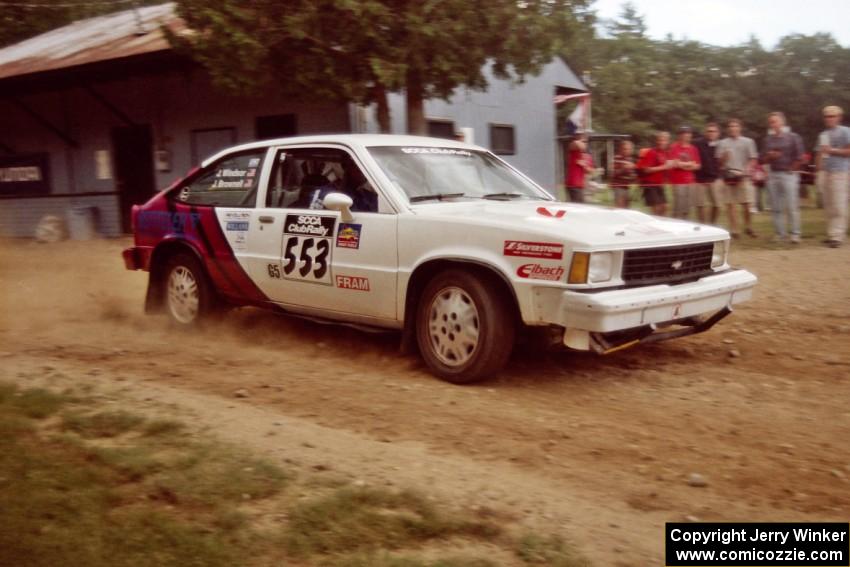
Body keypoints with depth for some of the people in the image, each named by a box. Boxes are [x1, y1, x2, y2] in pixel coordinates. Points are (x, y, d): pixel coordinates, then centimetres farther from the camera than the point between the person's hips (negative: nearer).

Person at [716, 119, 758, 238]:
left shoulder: (748, 142, 8)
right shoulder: (723, 143, 10)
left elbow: (753, 159, 4)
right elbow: (719, 161, 9)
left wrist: (746, 170, -12)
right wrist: (723, 157, -13)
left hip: (743, 176, -1)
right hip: (728, 176, 1)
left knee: (746, 204, -2)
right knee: (730, 204, 1)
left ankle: (748, 227, 15)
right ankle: (734, 230, 6)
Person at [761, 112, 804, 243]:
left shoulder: (793, 137, 0)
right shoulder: (768, 139, 12)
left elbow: (799, 158, -4)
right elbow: (763, 160, 12)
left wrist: (791, 170, -5)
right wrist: (769, 156, -7)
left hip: (788, 175, -5)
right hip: (772, 175, 5)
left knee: (792, 206, -6)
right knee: (776, 207, 5)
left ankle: (795, 234, -2)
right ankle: (780, 233, 11)